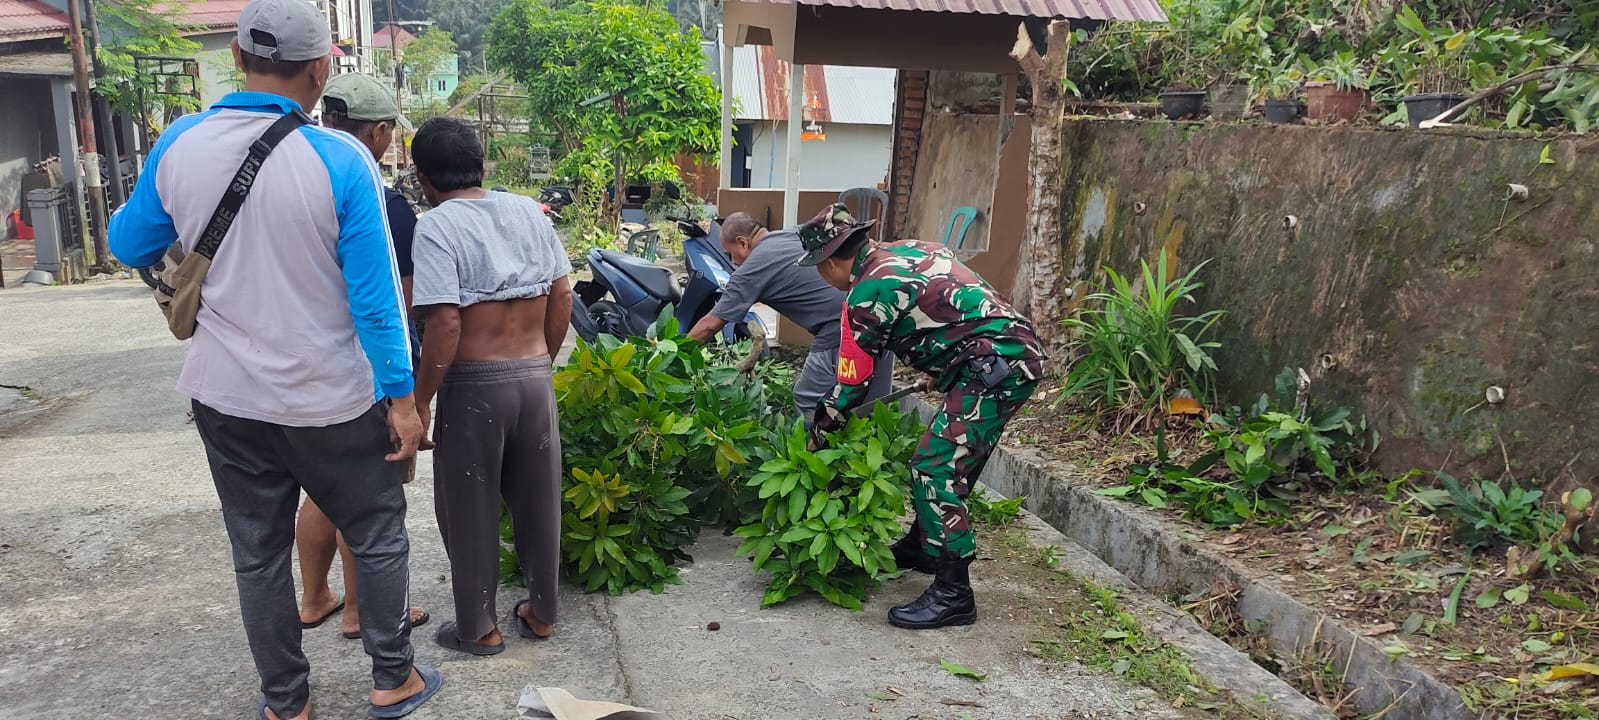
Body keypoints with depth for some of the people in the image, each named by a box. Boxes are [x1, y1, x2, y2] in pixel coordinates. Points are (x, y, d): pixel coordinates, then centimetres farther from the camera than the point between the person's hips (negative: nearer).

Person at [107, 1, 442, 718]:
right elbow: (374, 294, -16)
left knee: (258, 554, 16)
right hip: (330, 401, -3)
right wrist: (401, 397, -8)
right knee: (379, 536, 16)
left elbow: (128, 244, 10)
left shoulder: (178, 144, -5)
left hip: (228, 397, 4)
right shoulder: (340, 159, -17)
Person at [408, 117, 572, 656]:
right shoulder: (529, 212, 4)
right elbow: (562, 298, 6)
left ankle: (478, 628, 25)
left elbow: (444, 323, -20)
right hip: (536, 378, 5)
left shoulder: (436, 226, -12)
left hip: (474, 386, -5)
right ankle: (541, 612, 33)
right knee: (538, 500, 17)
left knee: (469, 509, 12)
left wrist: (420, 400, -11)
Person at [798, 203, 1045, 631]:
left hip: (994, 366, -10)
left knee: (935, 470, -11)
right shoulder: (903, 250, 15)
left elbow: (853, 382, -3)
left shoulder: (867, 294, -11)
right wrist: (938, 370, 33)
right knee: (950, 461, 20)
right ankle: (922, 547, 36)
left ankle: (953, 595, -8)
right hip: (1016, 353, 10)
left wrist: (819, 432, 12)